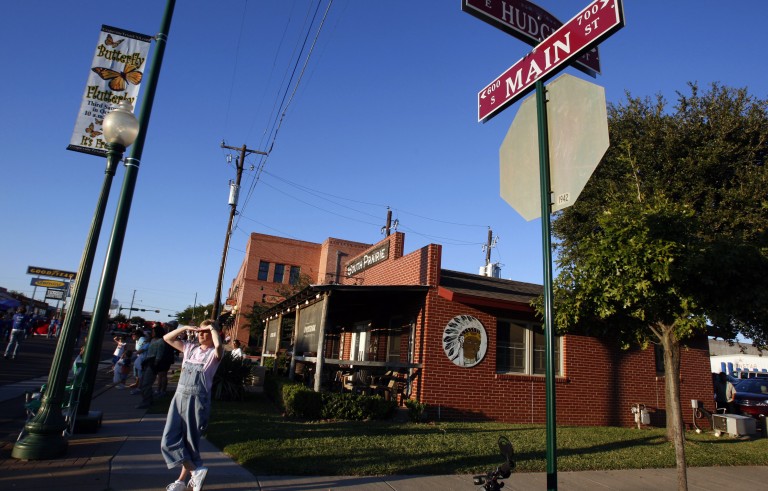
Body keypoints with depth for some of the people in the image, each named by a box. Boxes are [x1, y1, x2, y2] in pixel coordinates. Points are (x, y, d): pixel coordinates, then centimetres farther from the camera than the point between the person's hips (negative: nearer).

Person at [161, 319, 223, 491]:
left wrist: (213, 328, -17)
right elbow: (167, 338, 17)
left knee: (190, 441, 3)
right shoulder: (190, 348, 12)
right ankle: (195, 470, 11)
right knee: (170, 440, 2)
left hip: (197, 400, -6)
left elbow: (219, 346, -31)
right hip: (179, 396, 6)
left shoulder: (213, 354, -6)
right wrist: (185, 328, 5)